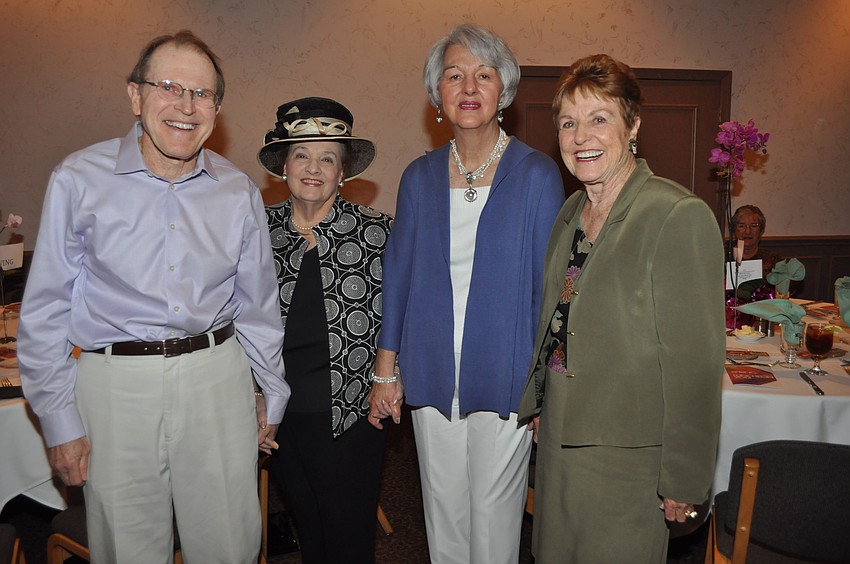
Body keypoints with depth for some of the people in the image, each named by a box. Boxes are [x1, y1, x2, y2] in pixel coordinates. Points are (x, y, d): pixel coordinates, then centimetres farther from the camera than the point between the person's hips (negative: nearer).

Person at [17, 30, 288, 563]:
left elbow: (258, 304, 11)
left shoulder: (240, 190, 3)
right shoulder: (80, 179, -5)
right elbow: (46, 309, 0)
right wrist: (60, 419, -1)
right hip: (116, 383, -1)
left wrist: (274, 395, 14)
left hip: (219, 378, 2)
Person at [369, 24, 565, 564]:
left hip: (504, 377, -3)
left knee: (494, 519, 11)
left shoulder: (536, 175, -6)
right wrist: (386, 372, 5)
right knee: (443, 516, 17)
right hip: (431, 377, 3)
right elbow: (398, 277, 7)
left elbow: (550, 289, -5)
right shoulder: (420, 176, 3)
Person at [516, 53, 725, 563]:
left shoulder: (679, 216, -17)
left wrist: (683, 480, -14)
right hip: (559, 437, 7)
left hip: (628, 457, -7)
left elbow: (695, 363, -17)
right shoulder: (572, 213, 6)